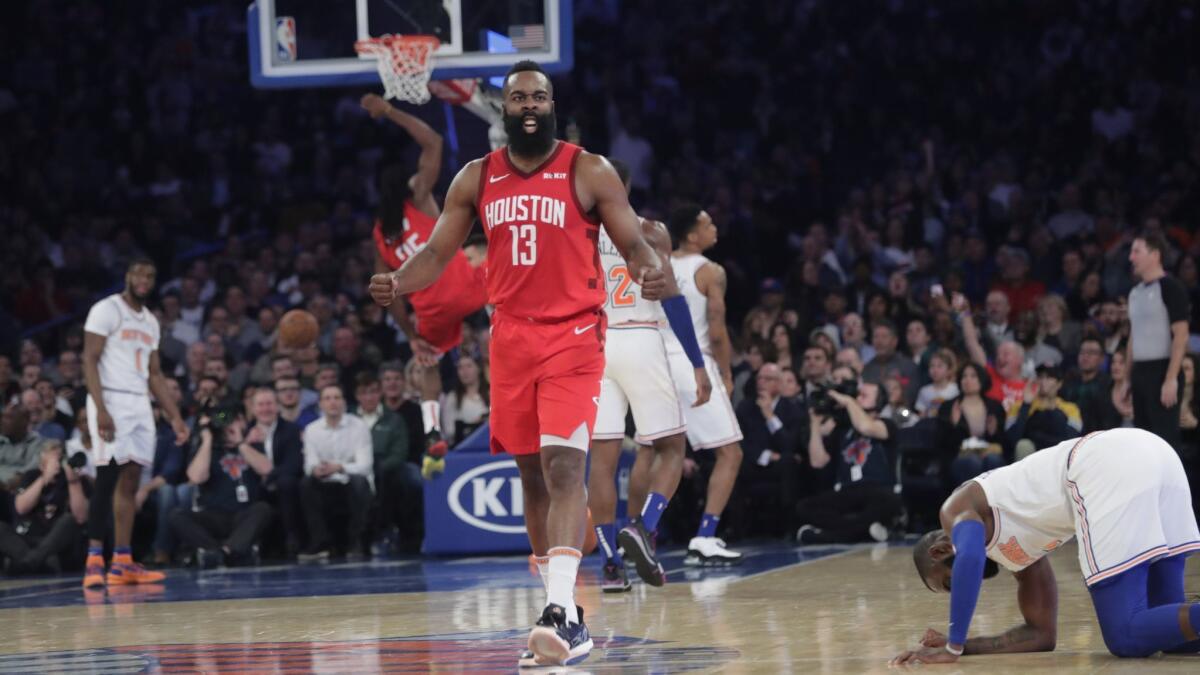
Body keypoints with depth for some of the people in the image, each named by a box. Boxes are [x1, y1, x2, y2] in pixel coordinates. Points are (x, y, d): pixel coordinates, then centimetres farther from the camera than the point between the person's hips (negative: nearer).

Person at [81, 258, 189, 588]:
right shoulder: (106, 310, -6)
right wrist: (100, 409, -22)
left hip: (140, 405, 8)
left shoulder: (150, 321, 18)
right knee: (107, 480, -12)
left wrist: (175, 416, 15)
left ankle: (122, 562, 5)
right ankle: (94, 559, -11)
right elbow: (90, 360, -12)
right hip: (111, 401, -8)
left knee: (130, 483, 5)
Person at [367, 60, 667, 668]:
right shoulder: (476, 180, 8)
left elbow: (633, 244, -4)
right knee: (532, 474, 9)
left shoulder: (589, 173, -3)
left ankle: (561, 610, -28)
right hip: (510, 337, 5)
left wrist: (650, 271, -27)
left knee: (563, 465, -19)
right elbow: (436, 255, 10)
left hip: (573, 336, -5)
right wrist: (397, 284, -11)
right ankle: (565, 612, 20)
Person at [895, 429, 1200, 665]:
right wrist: (966, 646, 39)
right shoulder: (1016, 548, 37)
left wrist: (953, 648, -2)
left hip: (1110, 472, -8)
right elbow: (1042, 635, 37)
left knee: (1126, 638, -7)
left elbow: (970, 557, -7)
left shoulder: (956, 507, 17)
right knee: (1168, 625, 17)